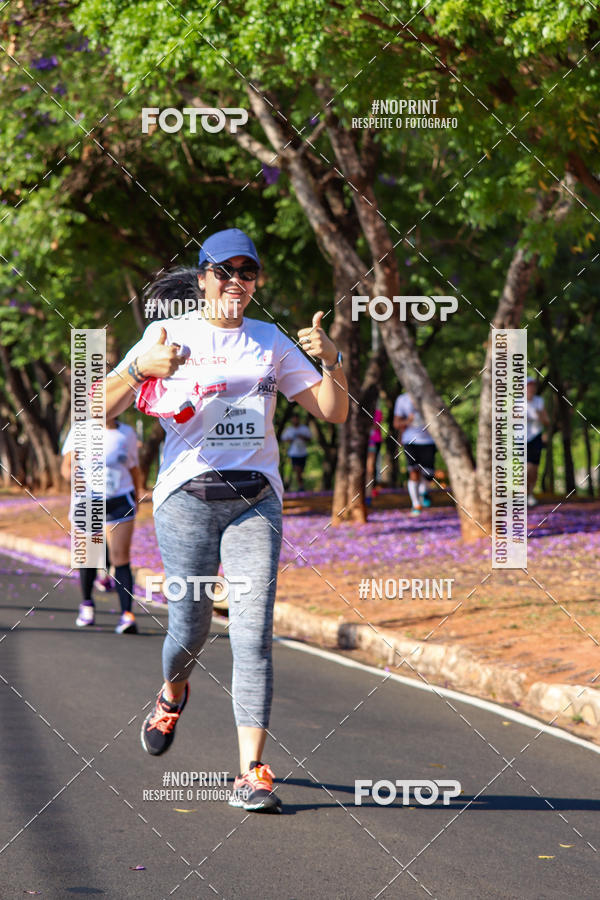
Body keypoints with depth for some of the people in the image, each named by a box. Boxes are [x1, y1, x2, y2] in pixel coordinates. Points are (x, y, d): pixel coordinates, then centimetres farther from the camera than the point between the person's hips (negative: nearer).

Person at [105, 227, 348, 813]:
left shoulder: (271, 342, 13)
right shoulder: (169, 335, 4)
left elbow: (333, 412, 12)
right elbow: (100, 409, -5)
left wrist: (330, 361, -6)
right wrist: (141, 369, -24)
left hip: (256, 500, 1)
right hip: (186, 496, -1)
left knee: (253, 634, -10)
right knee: (190, 627, 2)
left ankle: (252, 773, -14)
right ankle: (172, 692, 40)